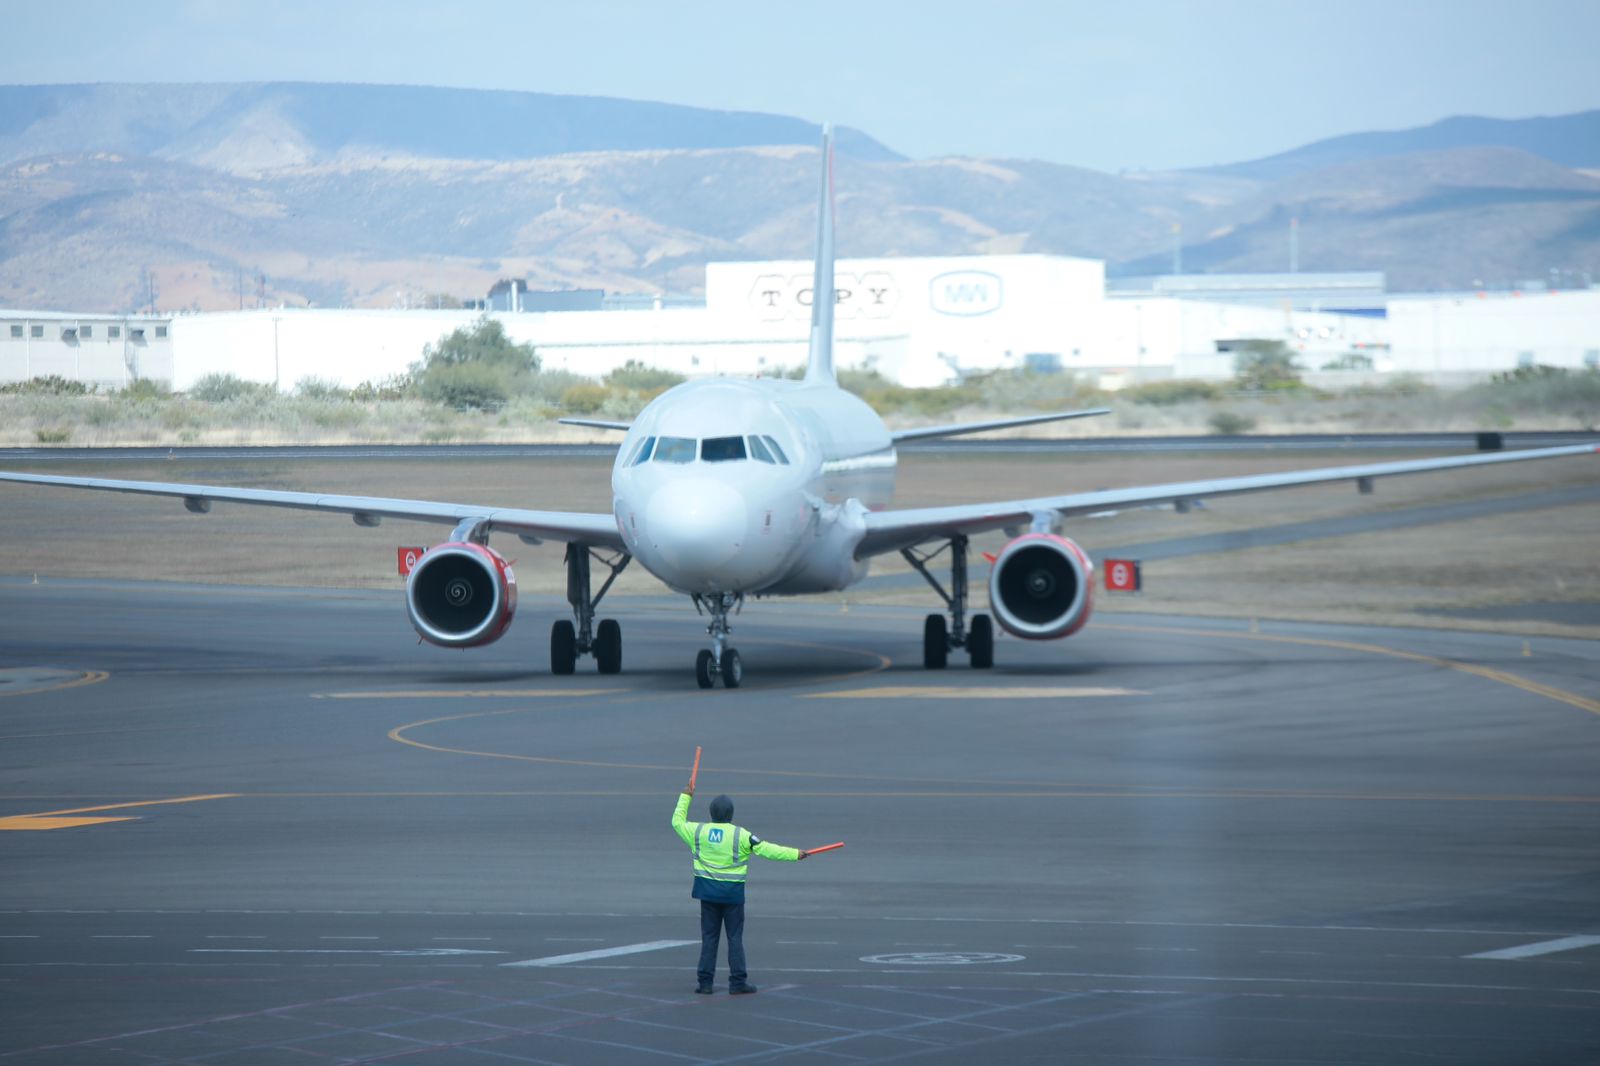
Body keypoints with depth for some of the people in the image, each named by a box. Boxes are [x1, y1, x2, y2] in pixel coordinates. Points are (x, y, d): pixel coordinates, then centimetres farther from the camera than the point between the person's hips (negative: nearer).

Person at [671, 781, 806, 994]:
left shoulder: (698, 831, -2)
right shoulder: (740, 835, -11)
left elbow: (678, 821, 17)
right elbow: (767, 849, -13)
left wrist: (685, 797, 28)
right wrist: (795, 854, -7)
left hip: (708, 892, 3)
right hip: (732, 893, -3)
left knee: (709, 937, 9)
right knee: (735, 937, 3)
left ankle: (705, 982, 7)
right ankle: (737, 982, 2)